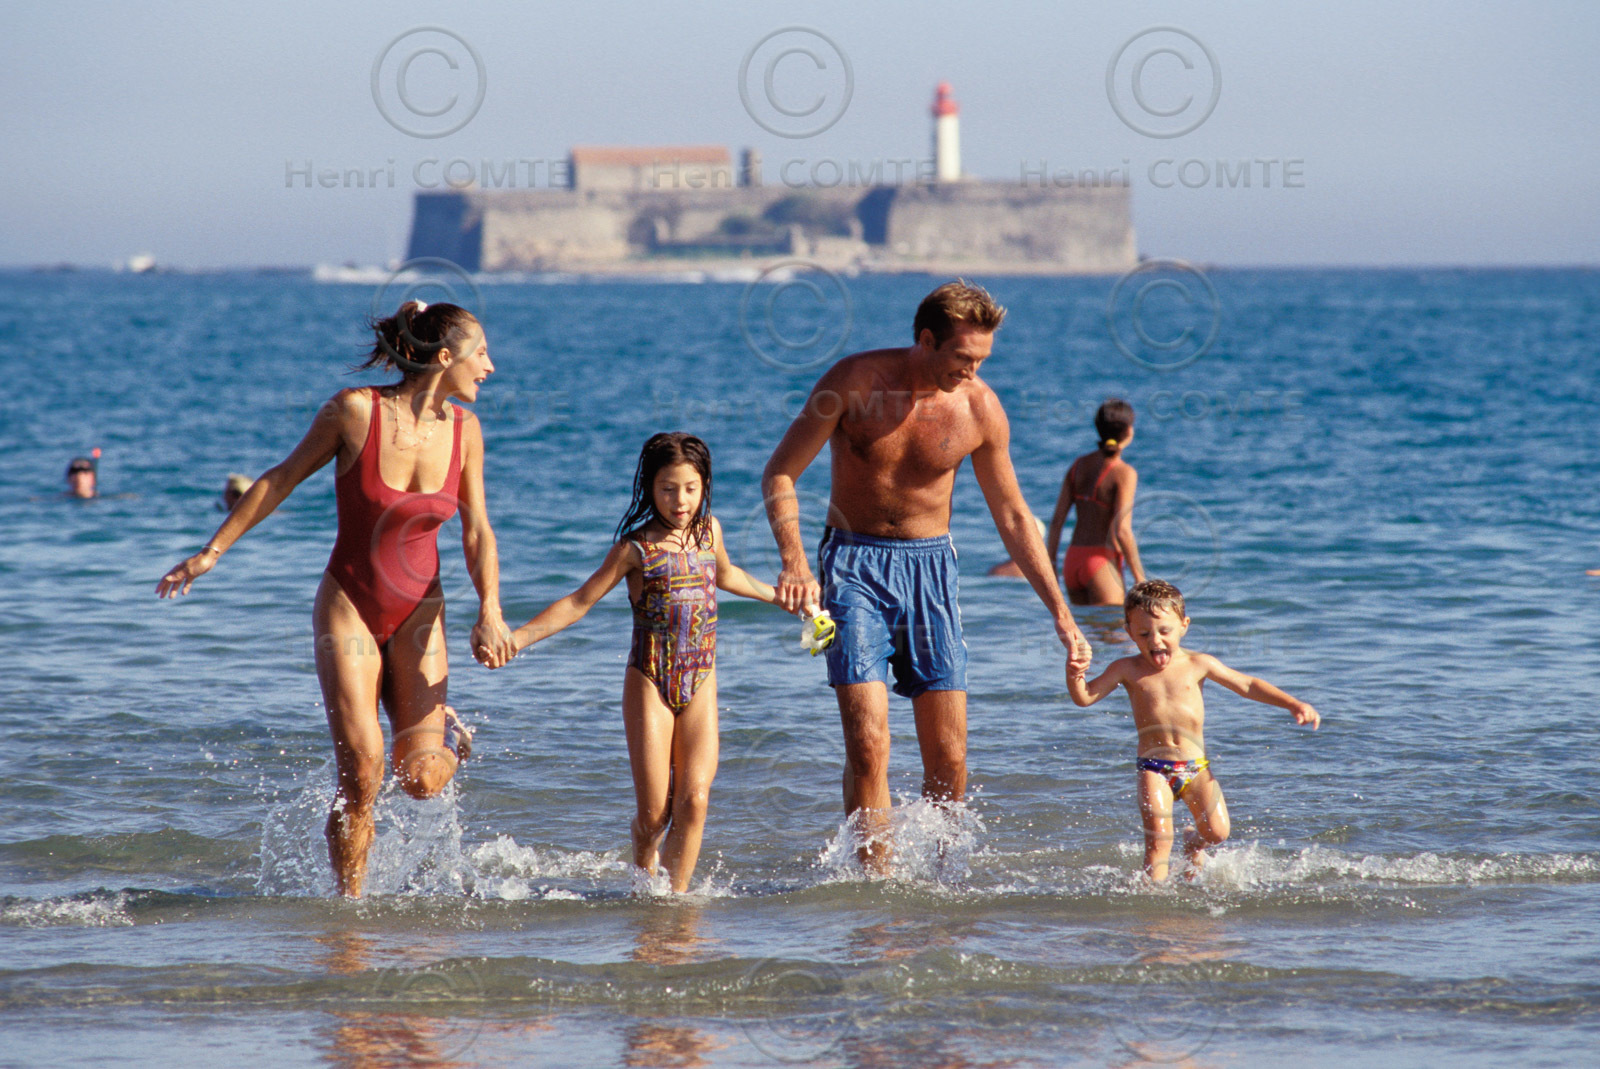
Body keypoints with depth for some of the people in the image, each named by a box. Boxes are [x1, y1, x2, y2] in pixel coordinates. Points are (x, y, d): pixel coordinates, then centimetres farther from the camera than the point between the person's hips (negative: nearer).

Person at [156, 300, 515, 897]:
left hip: (419, 613, 3)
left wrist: (489, 612, -13)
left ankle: (446, 733, 25)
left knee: (420, 780, -10)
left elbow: (477, 531, 2)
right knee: (361, 773, -15)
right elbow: (280, 481, -3)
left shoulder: (463, 429, -4)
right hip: (348, 606, -3)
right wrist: (212, 552, 0)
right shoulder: (355, 411, -15)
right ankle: (348, 903, 3)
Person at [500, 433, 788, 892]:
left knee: (694, 800, -11)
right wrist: (518, 638, -13)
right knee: (654, 810, -4)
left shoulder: (709, 530, 7)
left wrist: (779, 596, 41)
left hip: (700, 684, 3)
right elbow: (579, 602, -3)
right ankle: (645, 879, 23)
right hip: (649, 682, -3)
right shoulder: (636, 548, -5)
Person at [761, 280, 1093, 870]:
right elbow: (779, 473, -7)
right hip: (855, 563, -3)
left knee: (948, 757, -1)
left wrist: (1060, 613, 5)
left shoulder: (980, 408, -4)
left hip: (930, 566, 3)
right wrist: (795, 563, -22)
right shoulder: (856, 380, -12)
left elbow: (1013, 517, 8)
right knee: (868, 743, -16)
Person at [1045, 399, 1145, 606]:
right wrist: (1140, 579, -11)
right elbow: (1122, 531, -17)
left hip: (1073, 559, 6)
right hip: (1102, 561, -6)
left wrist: (1050, 564, 13)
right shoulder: (1124, 473, -10)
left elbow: (1057, 520, 7)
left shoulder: (1079, 465, 8)